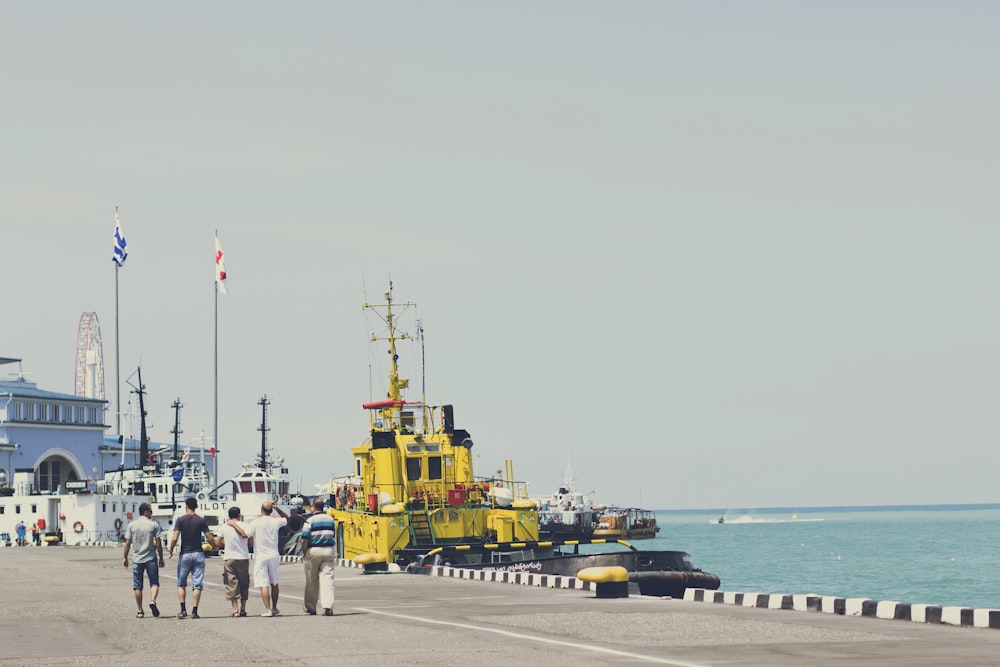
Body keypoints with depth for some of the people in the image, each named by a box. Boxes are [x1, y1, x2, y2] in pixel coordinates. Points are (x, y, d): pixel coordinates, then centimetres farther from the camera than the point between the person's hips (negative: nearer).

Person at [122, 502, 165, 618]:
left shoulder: (132, 525, 2)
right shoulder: (154, 525, -4)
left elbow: (128, 543, 2)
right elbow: (158, 543, -4)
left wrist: (125, 557, 12)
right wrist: (161, 558, 4)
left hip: (137, 560, 2)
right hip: (151, 558, -2)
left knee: (137, 586, 8)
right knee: (154, 583, 8)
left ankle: (140, 611, 9)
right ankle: (153, 600, -18)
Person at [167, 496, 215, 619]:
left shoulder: (180, 520, -5)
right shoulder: (201, 520, -1)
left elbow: (174, 538, -12)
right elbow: (210, 538, -2)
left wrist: (171, 552, 3)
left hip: (185, 554, -1)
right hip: (198, 554, 1)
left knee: (181, 584, 11)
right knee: (197, 584, 2)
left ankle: (183, 610, 0)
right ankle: (194, 611, -3)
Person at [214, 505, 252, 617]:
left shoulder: (224, 526, 2)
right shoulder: (244, 525, -3)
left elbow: (217, 544, 5)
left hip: (228, 558, 0)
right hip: (243, 558, 0)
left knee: (232, 584, 1)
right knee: (244, 584, 11)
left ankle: (235, 609, -7)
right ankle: (243, 608, 11)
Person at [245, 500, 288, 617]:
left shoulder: (255, 522, -12)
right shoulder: (275, 522, 1)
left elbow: (245, 535, -20)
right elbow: (287, 518, 21)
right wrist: (277, 508, 8)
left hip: (260, 557, -4)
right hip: (274, 556, 4)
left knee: (264, 585, -6)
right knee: (274, 583, 18)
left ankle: (268, 609, -13)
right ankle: (274, 608, 26)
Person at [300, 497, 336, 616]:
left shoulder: (310, 521, -9)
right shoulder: (330, 519, 7)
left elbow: (305, 540, -12)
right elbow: (334, 537, 13)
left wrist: (304, 554, -3)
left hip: (313, 552, -3)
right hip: (328, 551, 3)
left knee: (312, 581, 9)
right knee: (327, 579, -2)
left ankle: (310, 607, 21)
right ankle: (328, 607, -14)